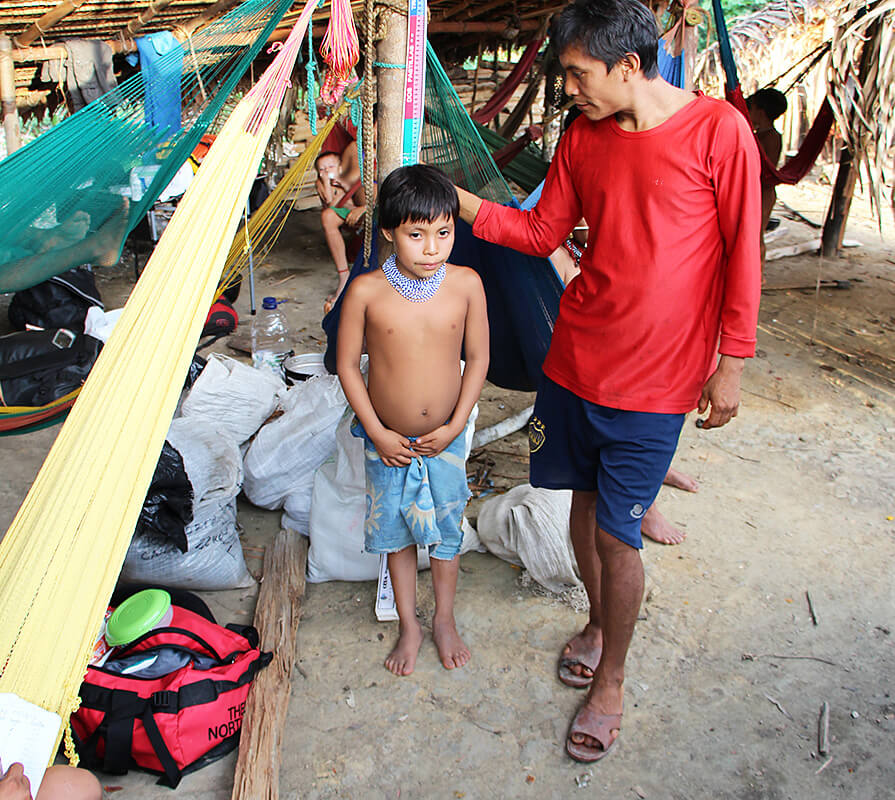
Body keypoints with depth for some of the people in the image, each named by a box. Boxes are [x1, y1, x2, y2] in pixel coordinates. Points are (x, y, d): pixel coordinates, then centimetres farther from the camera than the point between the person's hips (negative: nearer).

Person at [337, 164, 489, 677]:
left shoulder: (466, 284, -13)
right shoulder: (366, 291, -16)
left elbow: (478, 358, -4)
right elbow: (347, 364, -7)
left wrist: (454, 427, -9)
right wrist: (377, 433, -10)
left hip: (445, 438, 1)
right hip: (388, 441, 0)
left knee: (446, 529, 16)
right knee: (397, 532, 15)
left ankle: (445, 619, 40)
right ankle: (409, 625, 37)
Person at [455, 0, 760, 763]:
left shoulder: (719, 129, -11)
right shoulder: (582, 138, 4)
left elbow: (742, 252, -7)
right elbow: (542, 233, 11)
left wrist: (732, 363, -6)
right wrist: (462, 201, 0)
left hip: (656, 377, -5)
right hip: (575, 357, 5)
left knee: (617, 534, 0)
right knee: (584, 501, 17)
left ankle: (610, 684, 24)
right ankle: (600, 623, 44)